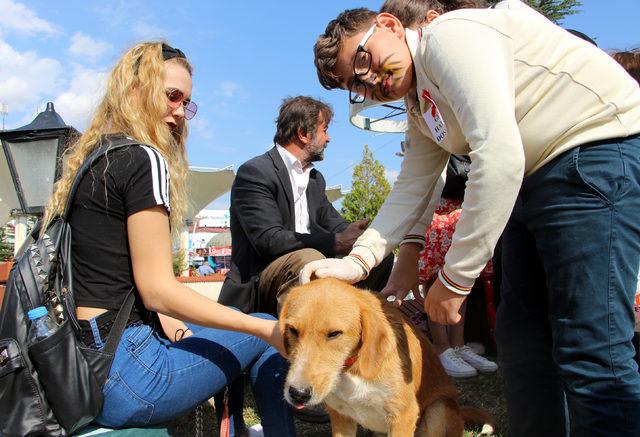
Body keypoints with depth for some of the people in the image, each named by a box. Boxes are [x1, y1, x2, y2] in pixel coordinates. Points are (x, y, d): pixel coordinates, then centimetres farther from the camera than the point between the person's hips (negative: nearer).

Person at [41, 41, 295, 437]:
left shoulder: (91, 159, 13)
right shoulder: (143, 159, -13)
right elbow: (158, 289, -18)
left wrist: (163, 320, 10)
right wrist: (267, 329, -15)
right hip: (121, 370, -9)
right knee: (264, 338, 3)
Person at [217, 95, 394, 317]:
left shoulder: (315, 178, 18)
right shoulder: (254, 172, -9)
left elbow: (336, 226, 12)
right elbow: (269, 240, -21)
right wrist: (337, 242, -26)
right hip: (255, 289, -7)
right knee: (308, 258, -36)